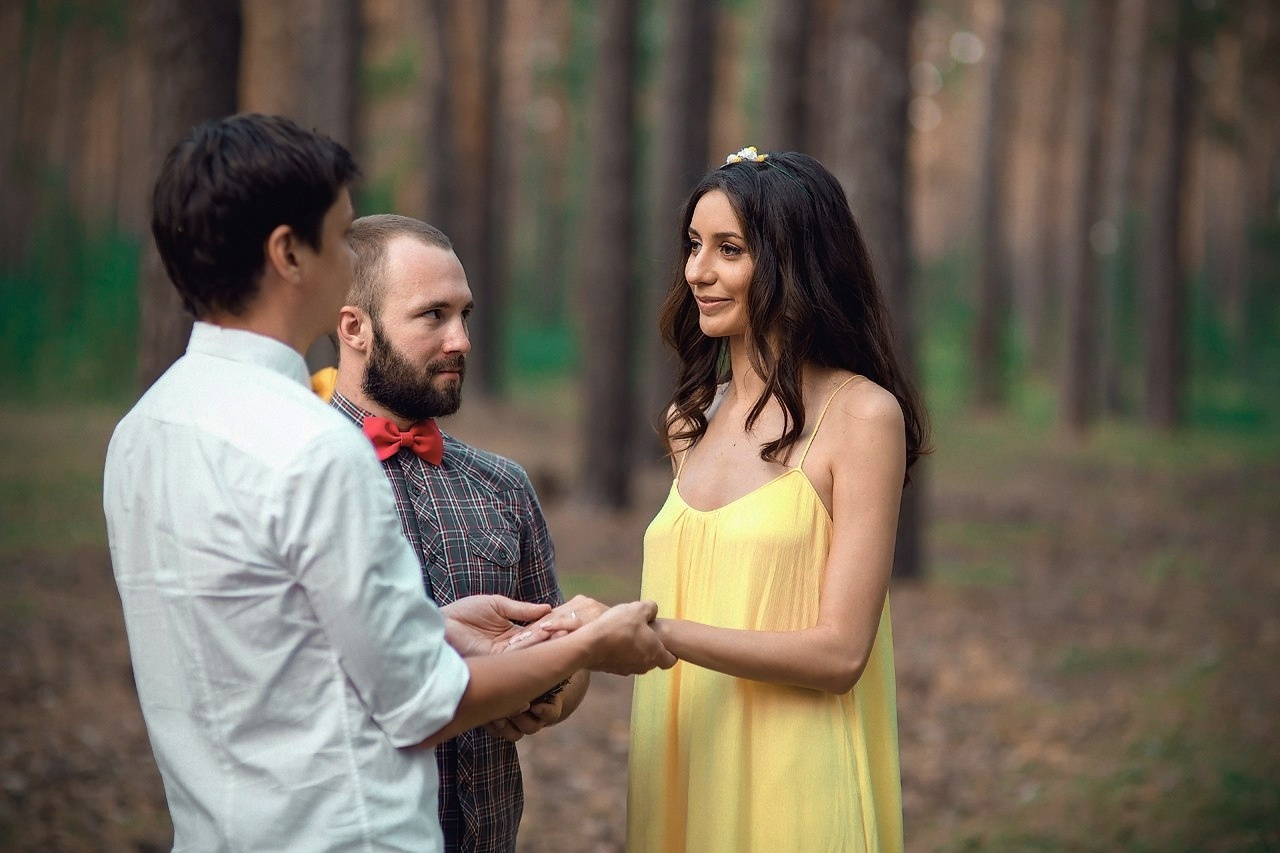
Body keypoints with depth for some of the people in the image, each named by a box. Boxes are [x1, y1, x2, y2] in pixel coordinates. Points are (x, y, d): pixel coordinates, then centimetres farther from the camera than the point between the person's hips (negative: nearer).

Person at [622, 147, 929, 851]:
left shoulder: (862, 415, -12)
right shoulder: (691, 418, 7)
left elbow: (838, 653, -16)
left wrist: (659, 633, -23)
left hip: (790, 791, -6)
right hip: (684, 780, 6)